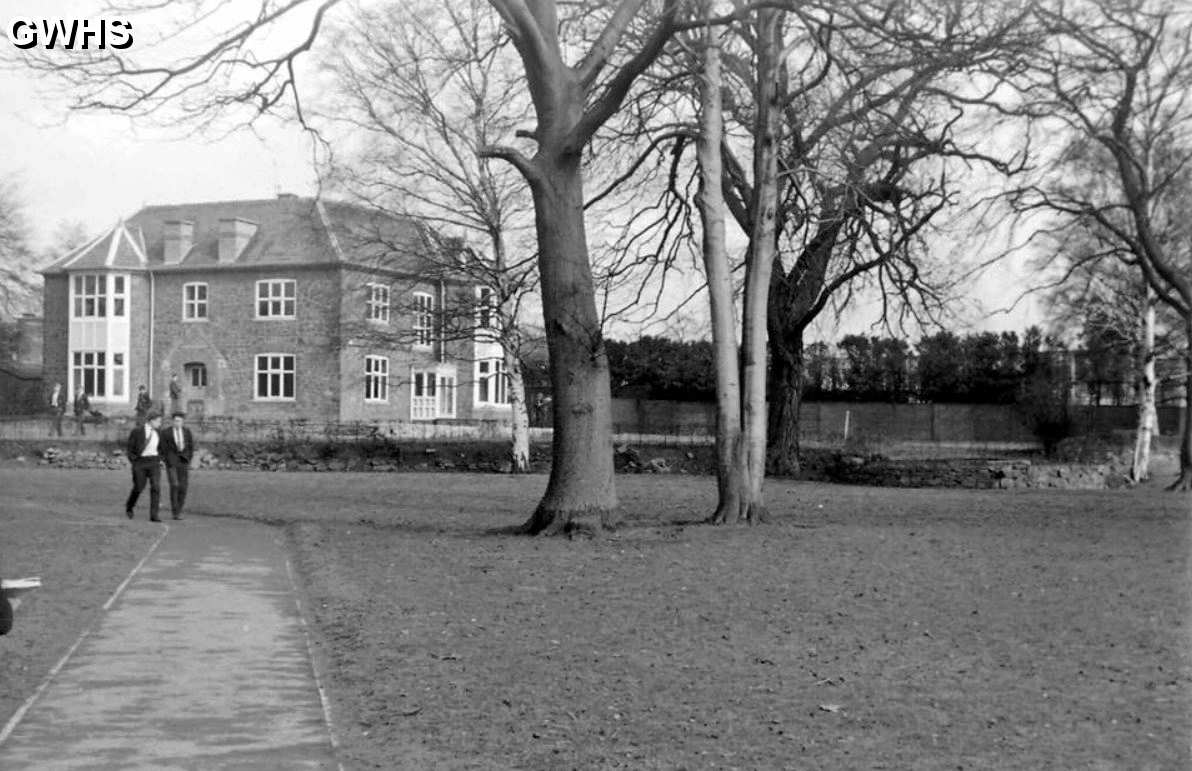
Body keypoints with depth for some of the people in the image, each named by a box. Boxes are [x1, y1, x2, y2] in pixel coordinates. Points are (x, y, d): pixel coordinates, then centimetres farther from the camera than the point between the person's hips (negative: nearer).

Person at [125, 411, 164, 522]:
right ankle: (129, 506, 36)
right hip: (140, 462, -3)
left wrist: (159, 459, 11)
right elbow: (130, 448, -2)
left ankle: (154, 515, -12)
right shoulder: (137, 432, -7)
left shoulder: (157, 434, 8)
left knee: (156, 487, -12)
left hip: (154, 463, 3)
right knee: (138, 488, 5)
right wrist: (134, 460, -8)